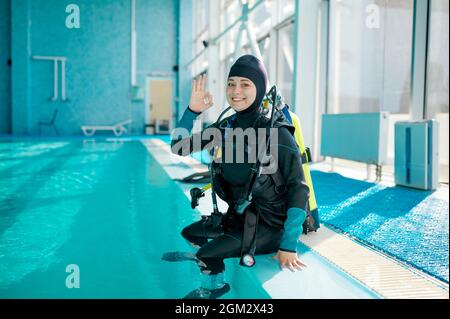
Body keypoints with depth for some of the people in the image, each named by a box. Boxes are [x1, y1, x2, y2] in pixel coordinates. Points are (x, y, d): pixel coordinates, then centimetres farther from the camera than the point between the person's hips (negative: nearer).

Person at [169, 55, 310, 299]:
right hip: (239, 216, 7)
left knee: (207, 253, -18)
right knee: (189, 232, 18)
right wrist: (193, 110, -13)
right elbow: (179, 148, 2)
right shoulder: (226, 127, 0)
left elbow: (298, 189, -22)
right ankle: (217, 284, 41)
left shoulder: (276, 132, -20)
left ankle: (213, 287, 17)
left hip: (271, 224, -7)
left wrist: (288, 247, -25)